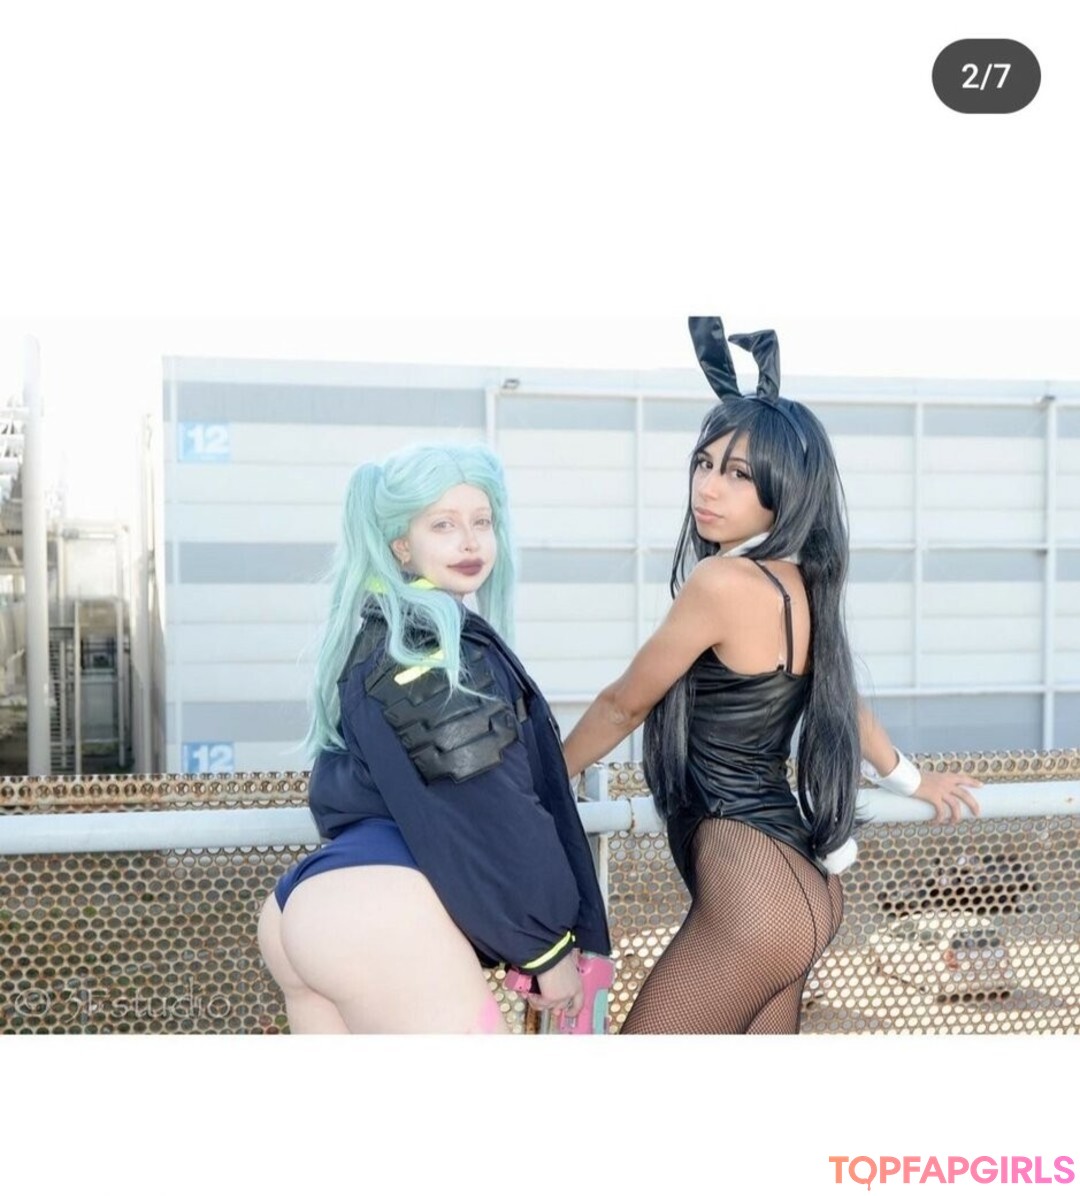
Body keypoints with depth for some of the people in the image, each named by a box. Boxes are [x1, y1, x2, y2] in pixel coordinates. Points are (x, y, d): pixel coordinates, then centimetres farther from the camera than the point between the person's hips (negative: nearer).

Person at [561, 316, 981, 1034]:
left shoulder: (723, 581, -18)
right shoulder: (798, 579, 8)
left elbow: (624, 705, -6)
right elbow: (836, 694, 25)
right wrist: (910, 779, 43)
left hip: (752, 899, -10)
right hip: (802, 885, 10)